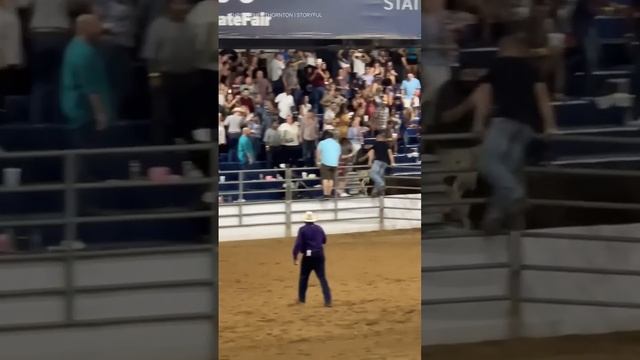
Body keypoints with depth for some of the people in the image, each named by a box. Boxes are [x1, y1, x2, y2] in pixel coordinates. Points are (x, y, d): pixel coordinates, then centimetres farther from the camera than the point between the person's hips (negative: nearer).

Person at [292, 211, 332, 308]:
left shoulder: (303, 230, -8)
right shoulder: (319, 228, 6)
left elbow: (298, 244, -15)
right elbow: (324, 241, 22)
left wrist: (295, 257, -12)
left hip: (308, 256, -3)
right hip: (319, 255, 3)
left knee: (304, 277, 16)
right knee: (322, 278, 1)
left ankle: (302, 298, 25)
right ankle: (328, 300, -9)